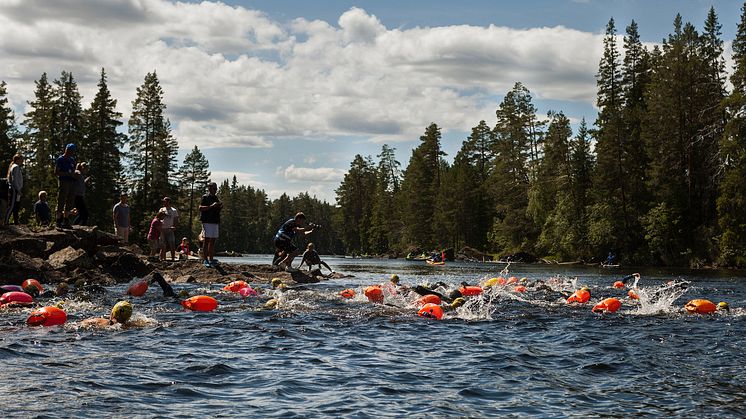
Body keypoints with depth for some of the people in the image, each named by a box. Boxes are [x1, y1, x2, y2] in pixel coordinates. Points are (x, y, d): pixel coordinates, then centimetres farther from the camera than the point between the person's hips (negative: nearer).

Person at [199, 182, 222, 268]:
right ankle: (205, 259, -9)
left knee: (213, 241, 6)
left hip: (215, 222, 7)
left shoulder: (216, 198, 20)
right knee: (207, 241, -9)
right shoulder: (205, 197, -2)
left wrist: (220, 207, 4)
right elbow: (200, 208, -14)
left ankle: (211, 259, 8)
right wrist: (211, 206, -21)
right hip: (207, 222, -7)